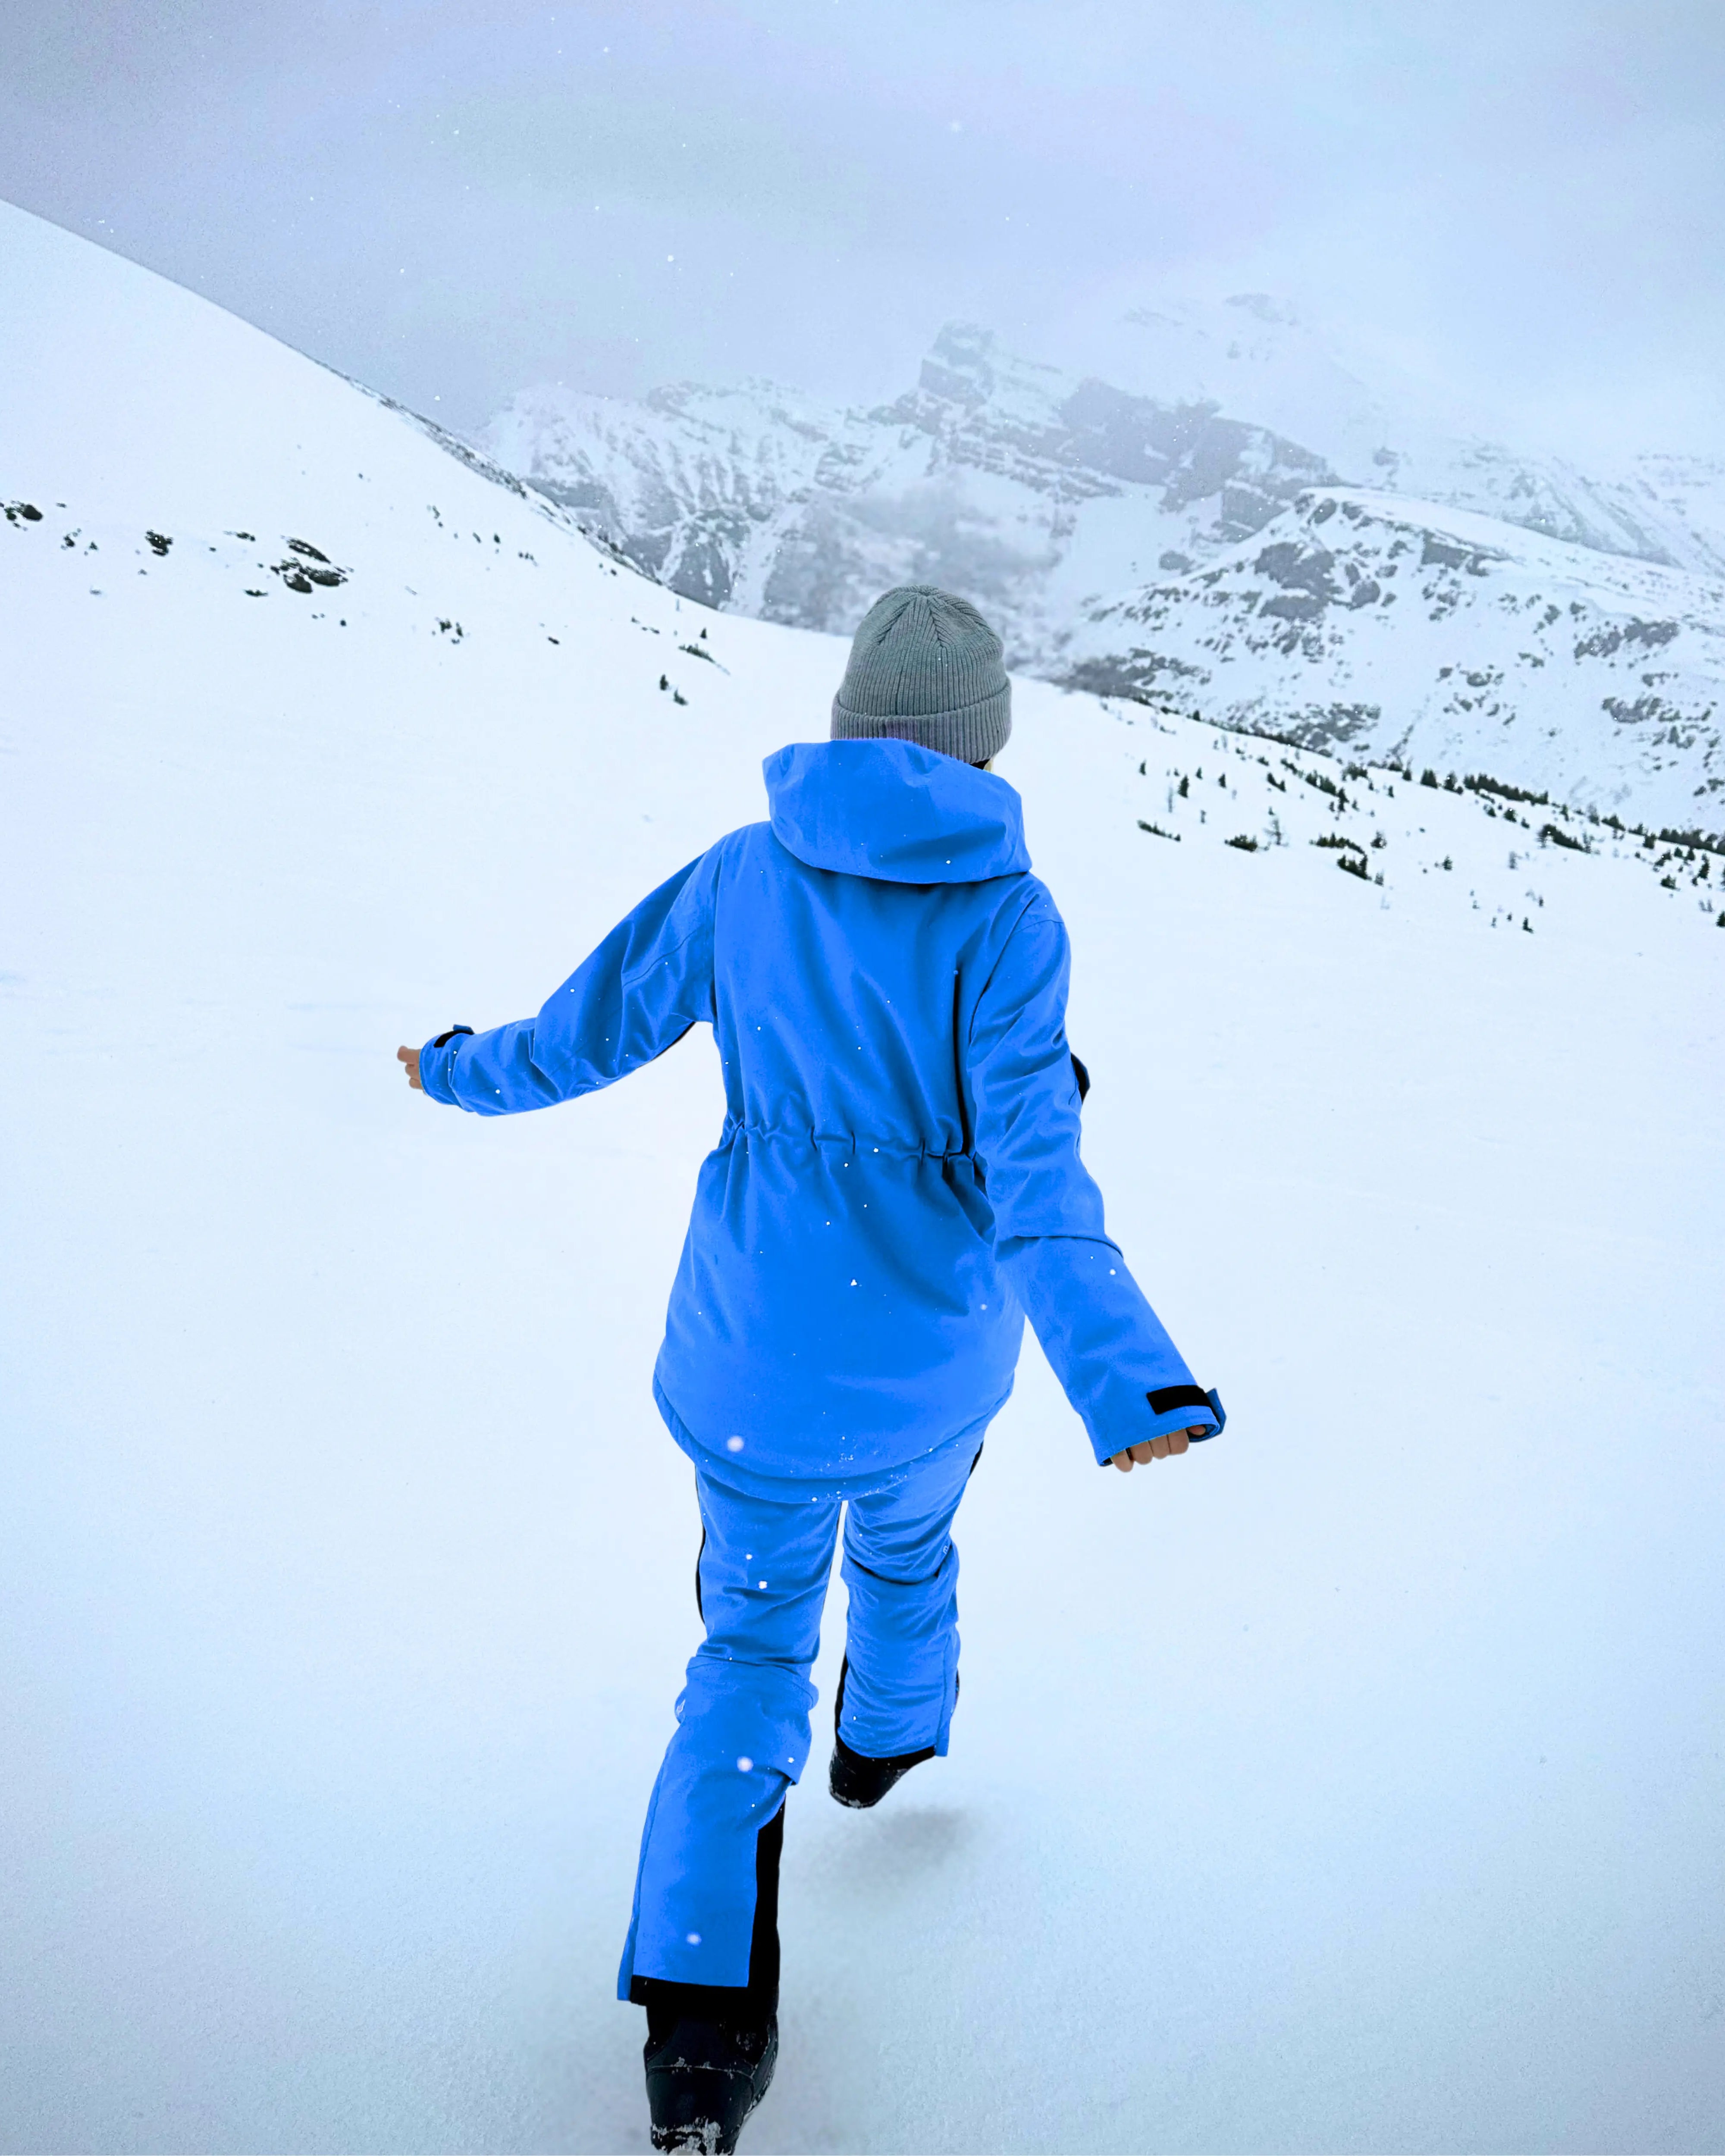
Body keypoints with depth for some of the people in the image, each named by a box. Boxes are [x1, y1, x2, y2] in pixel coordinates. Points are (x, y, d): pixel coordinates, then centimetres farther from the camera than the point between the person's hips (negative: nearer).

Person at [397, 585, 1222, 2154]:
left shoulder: (743, 874, -8)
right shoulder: (1006, 914, -16)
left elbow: (590, 1031, 3)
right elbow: (1031, 1168, -26)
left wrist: (464, 1074, 22)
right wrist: (1124, 1378, -30)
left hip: (757, 1329, 1)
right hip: (934, 1340, -1)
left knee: (750, 1641, 13)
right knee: (906, 1531, 31)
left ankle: (700, 2011, 5)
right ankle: (890, 1733, 59)